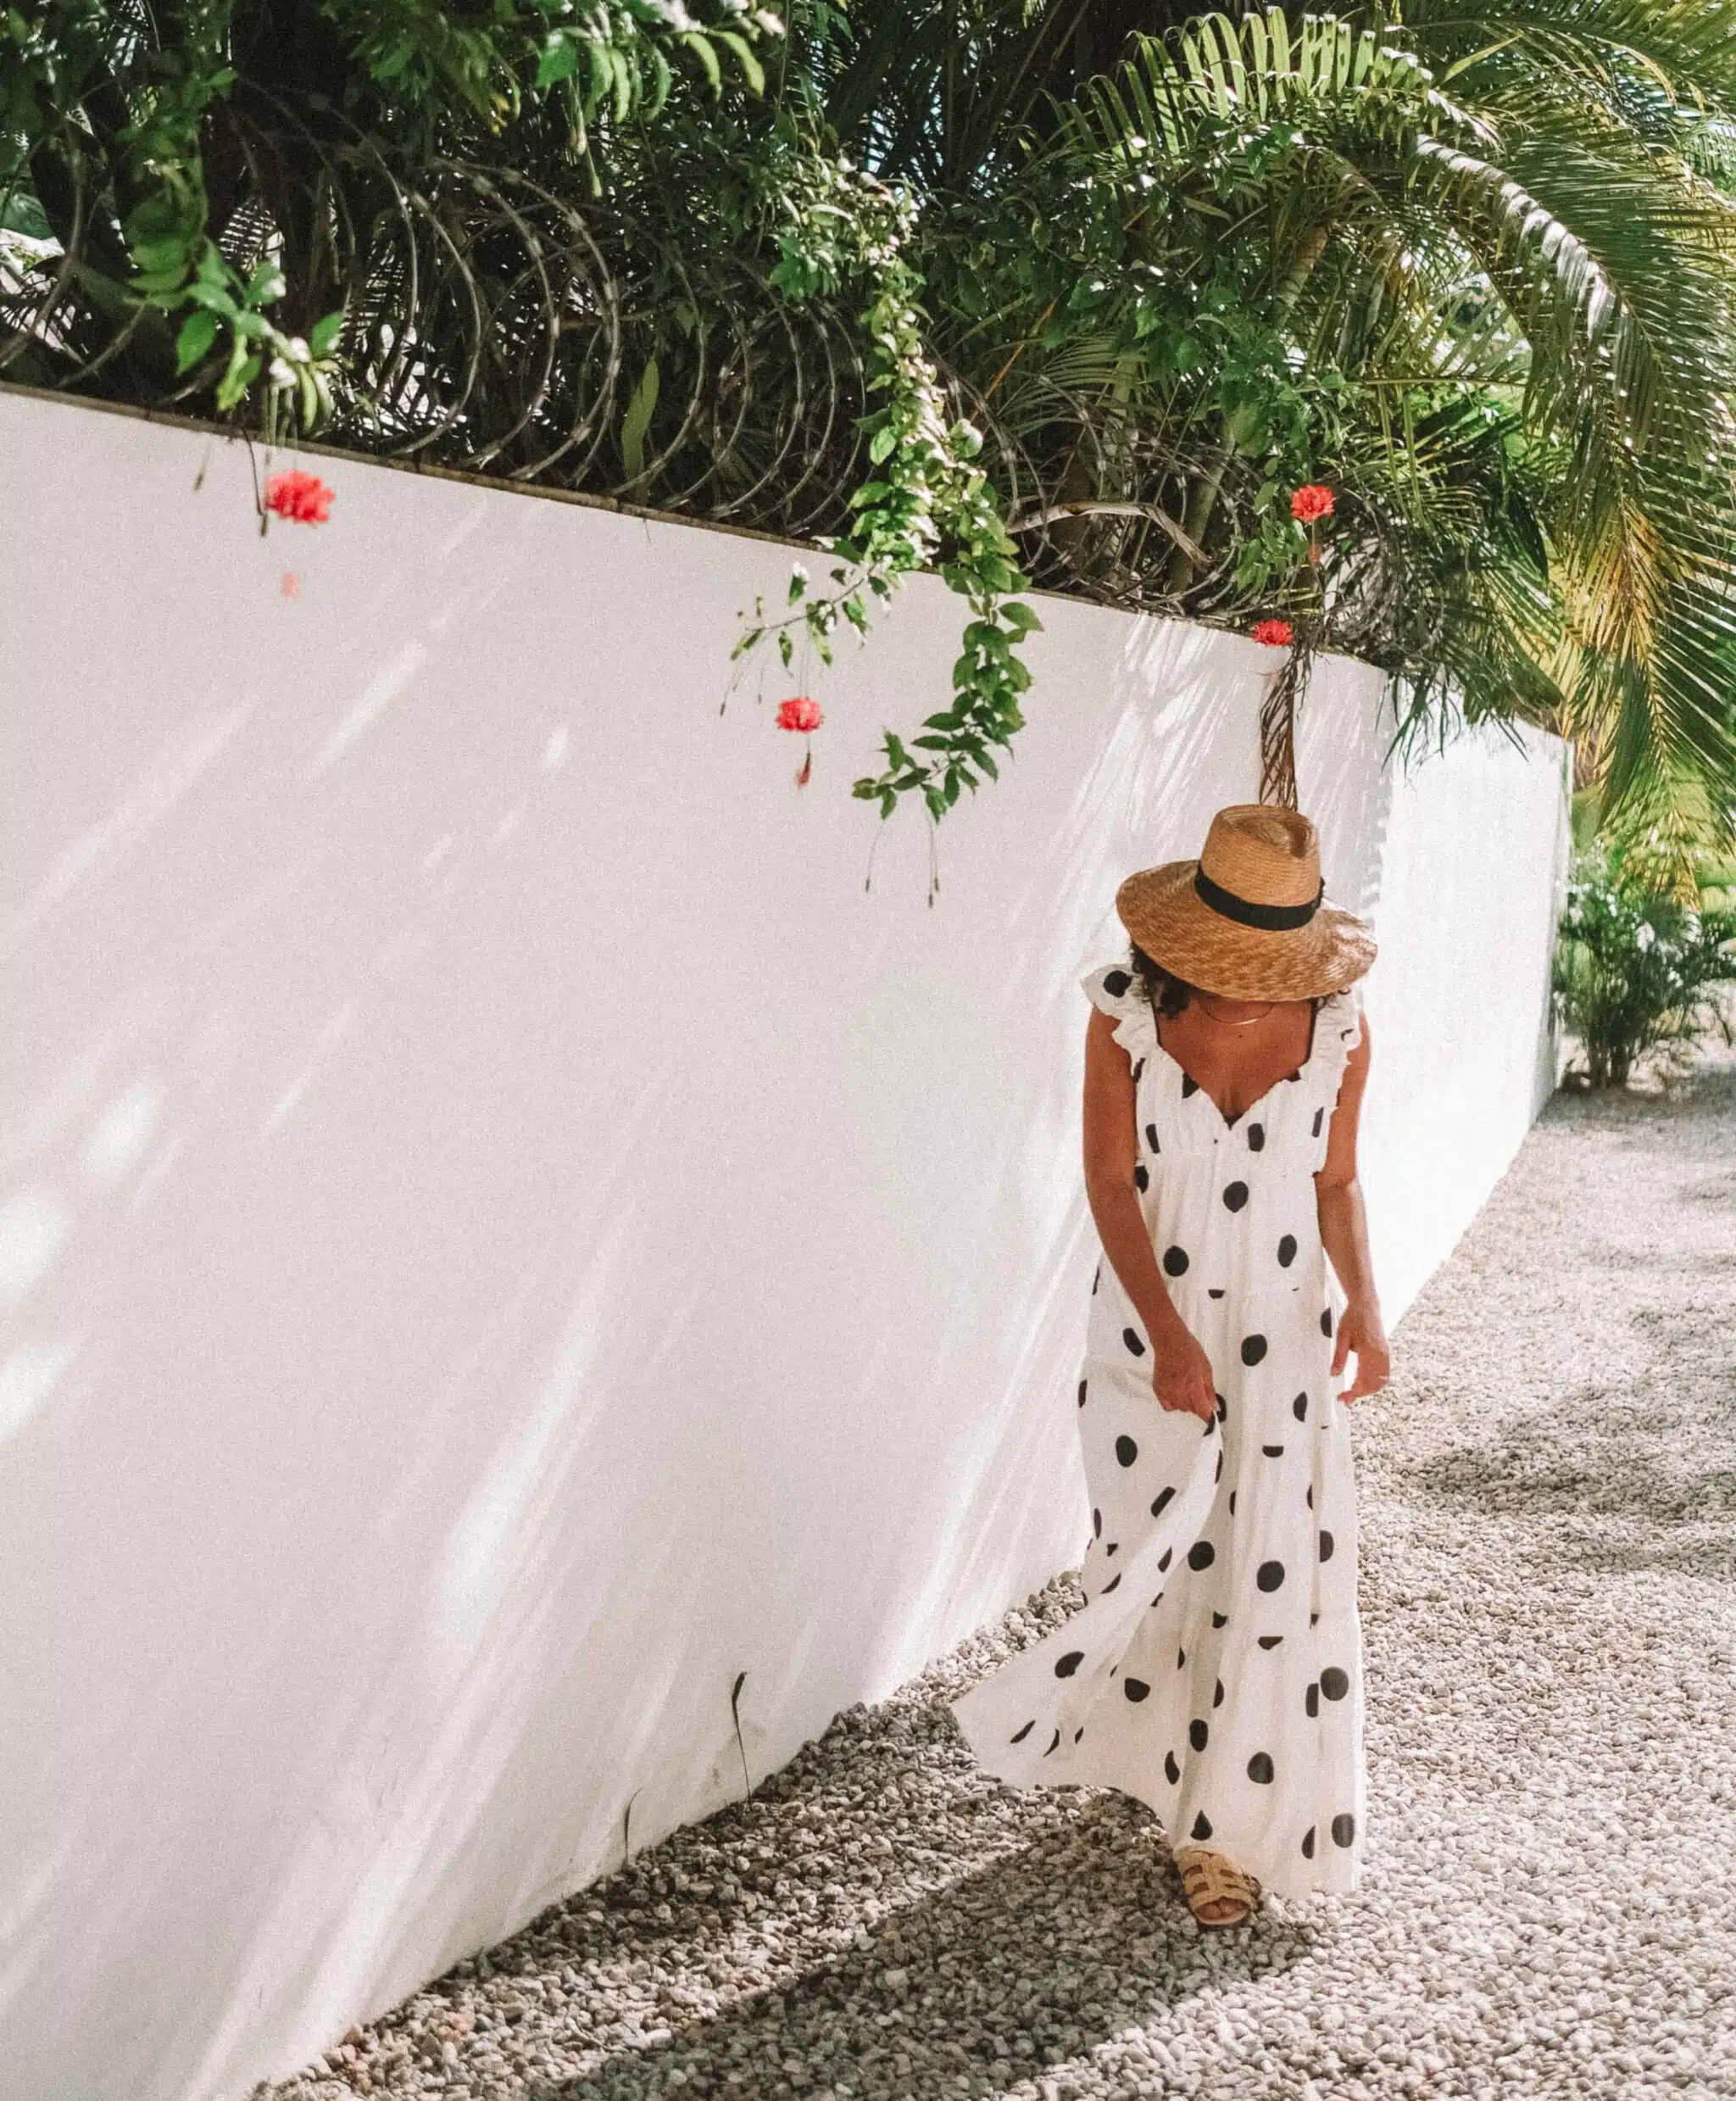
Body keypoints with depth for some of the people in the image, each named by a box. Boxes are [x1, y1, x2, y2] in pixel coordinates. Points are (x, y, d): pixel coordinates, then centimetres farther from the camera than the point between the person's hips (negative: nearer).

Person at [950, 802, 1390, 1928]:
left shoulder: (1337, 1023, -7)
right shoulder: (1128, 1011, -12)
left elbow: (1336, 1181, 3)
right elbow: (1110, 1179, -10)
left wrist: (1364, 1298, -13)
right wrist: (1168, 1334, -19)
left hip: (1284, 1331, 1)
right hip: (1150, 1324, 0)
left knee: (1276, 1570, -1)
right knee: (1153, 1552, 12)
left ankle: (1231, 1827, 15)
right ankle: (1159, 1757, 41)